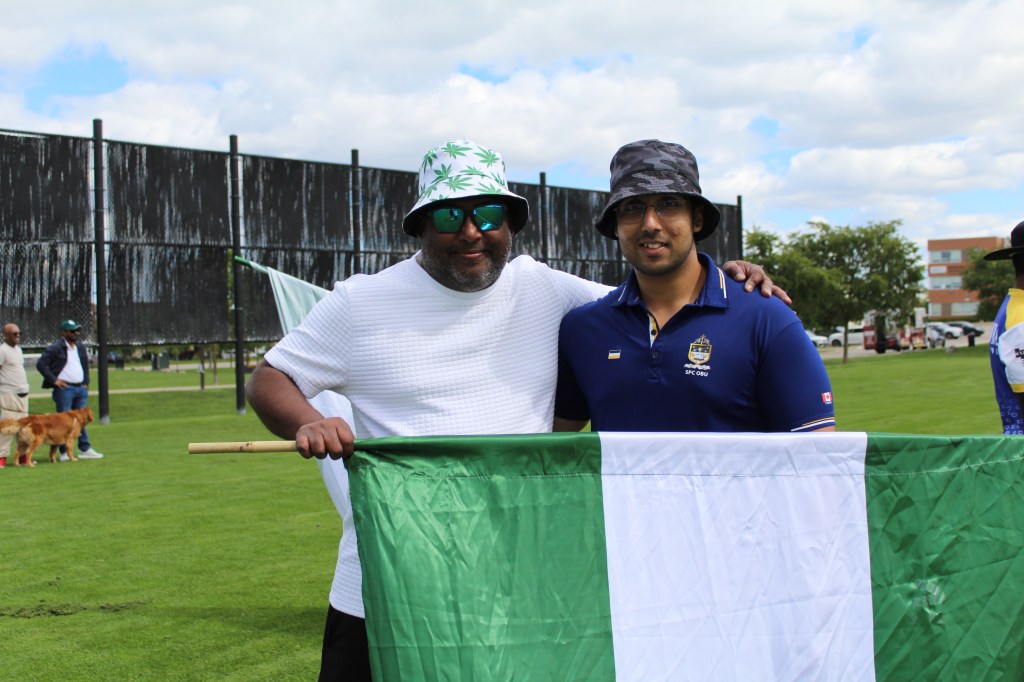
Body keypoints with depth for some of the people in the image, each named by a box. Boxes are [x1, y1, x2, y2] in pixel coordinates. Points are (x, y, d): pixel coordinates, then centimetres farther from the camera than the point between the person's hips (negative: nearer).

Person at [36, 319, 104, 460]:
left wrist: (86, 382, 16)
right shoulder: (55, 348, -6)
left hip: (81, 389, 7)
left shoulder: (81, 347, 15)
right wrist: (53, 380, -12)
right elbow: (40, 364, -9)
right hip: (64, 389, -6)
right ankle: (64, 452, 0)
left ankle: (85, 449, 12)